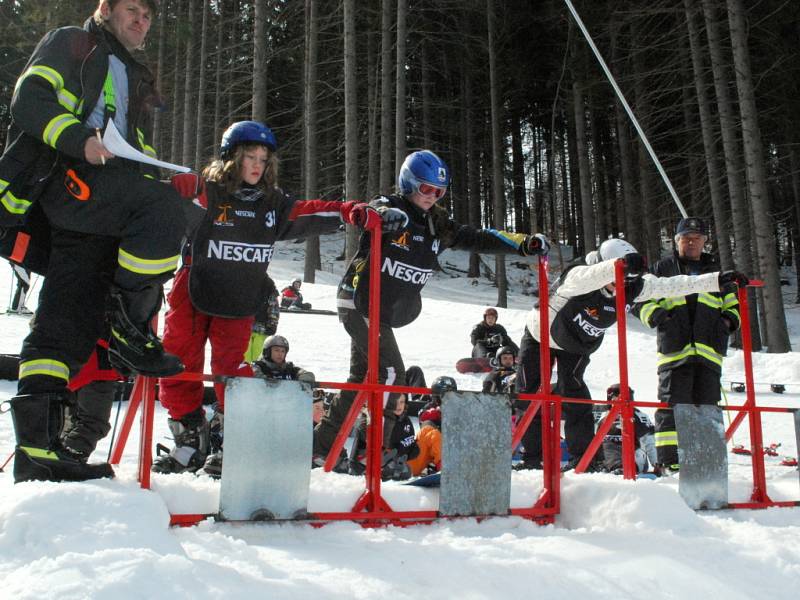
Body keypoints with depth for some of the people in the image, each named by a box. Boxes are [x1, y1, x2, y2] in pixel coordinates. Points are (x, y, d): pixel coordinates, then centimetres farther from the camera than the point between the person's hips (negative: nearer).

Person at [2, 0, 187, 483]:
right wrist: (77, 139, -20)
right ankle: (130, 331, -21)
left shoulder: (137, 81, 35)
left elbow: (142, 156, 36)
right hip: (63, 175, -6)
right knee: (164, 209, -31)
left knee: (69, 320, -1)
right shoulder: (69, 44, 13)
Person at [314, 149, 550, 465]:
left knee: (362, 378, 12)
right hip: (360, 304, -8)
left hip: (384, 313, 8)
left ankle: (322, 443, 22)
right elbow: (371, 212, -33)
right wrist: (386, 215, -57)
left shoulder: (437, 223, 8)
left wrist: (525, 243, -5)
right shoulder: (390, 206, -10)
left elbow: (478, 238, 6)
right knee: (391, 372, -16)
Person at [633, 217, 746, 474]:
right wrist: (655, 315, -12)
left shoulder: (716, 272, 24)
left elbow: (732, 305, 30)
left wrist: (729, 320, 7)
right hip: (674, 350, -3)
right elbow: (641, 302, 9)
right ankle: (668, 460, -6)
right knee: (672, 404, -8)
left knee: (707, 405, 4)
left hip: (709, 351, 3)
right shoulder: (662, 269, 14)